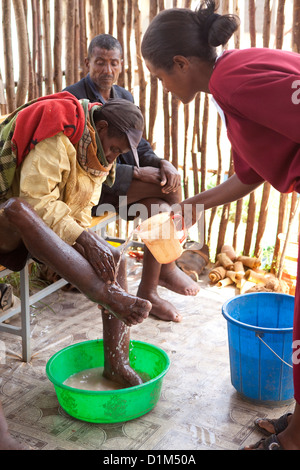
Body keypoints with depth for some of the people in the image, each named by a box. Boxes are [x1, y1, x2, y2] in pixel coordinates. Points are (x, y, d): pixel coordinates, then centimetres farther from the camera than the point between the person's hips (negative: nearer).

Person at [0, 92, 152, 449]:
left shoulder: (98, 156, 7)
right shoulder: (58, 137, -21)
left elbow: (80, 213, 7)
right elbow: (34, 198, -29)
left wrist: (91, 242, -12)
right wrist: (83, 239, -32)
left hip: (57, 229, 8)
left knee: (113, 259, -13)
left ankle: (115, 362, -14)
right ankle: (109, 294, -49)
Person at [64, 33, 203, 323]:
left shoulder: (124, 97, 11)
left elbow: (139, 146, 13)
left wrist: (161, 164, -11)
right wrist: (138, 173, -23)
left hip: (119, 176, 7)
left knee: (159, 208, -19)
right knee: (169, 186, -21)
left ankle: (149, 292, -5)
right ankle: (167, 268, -6)